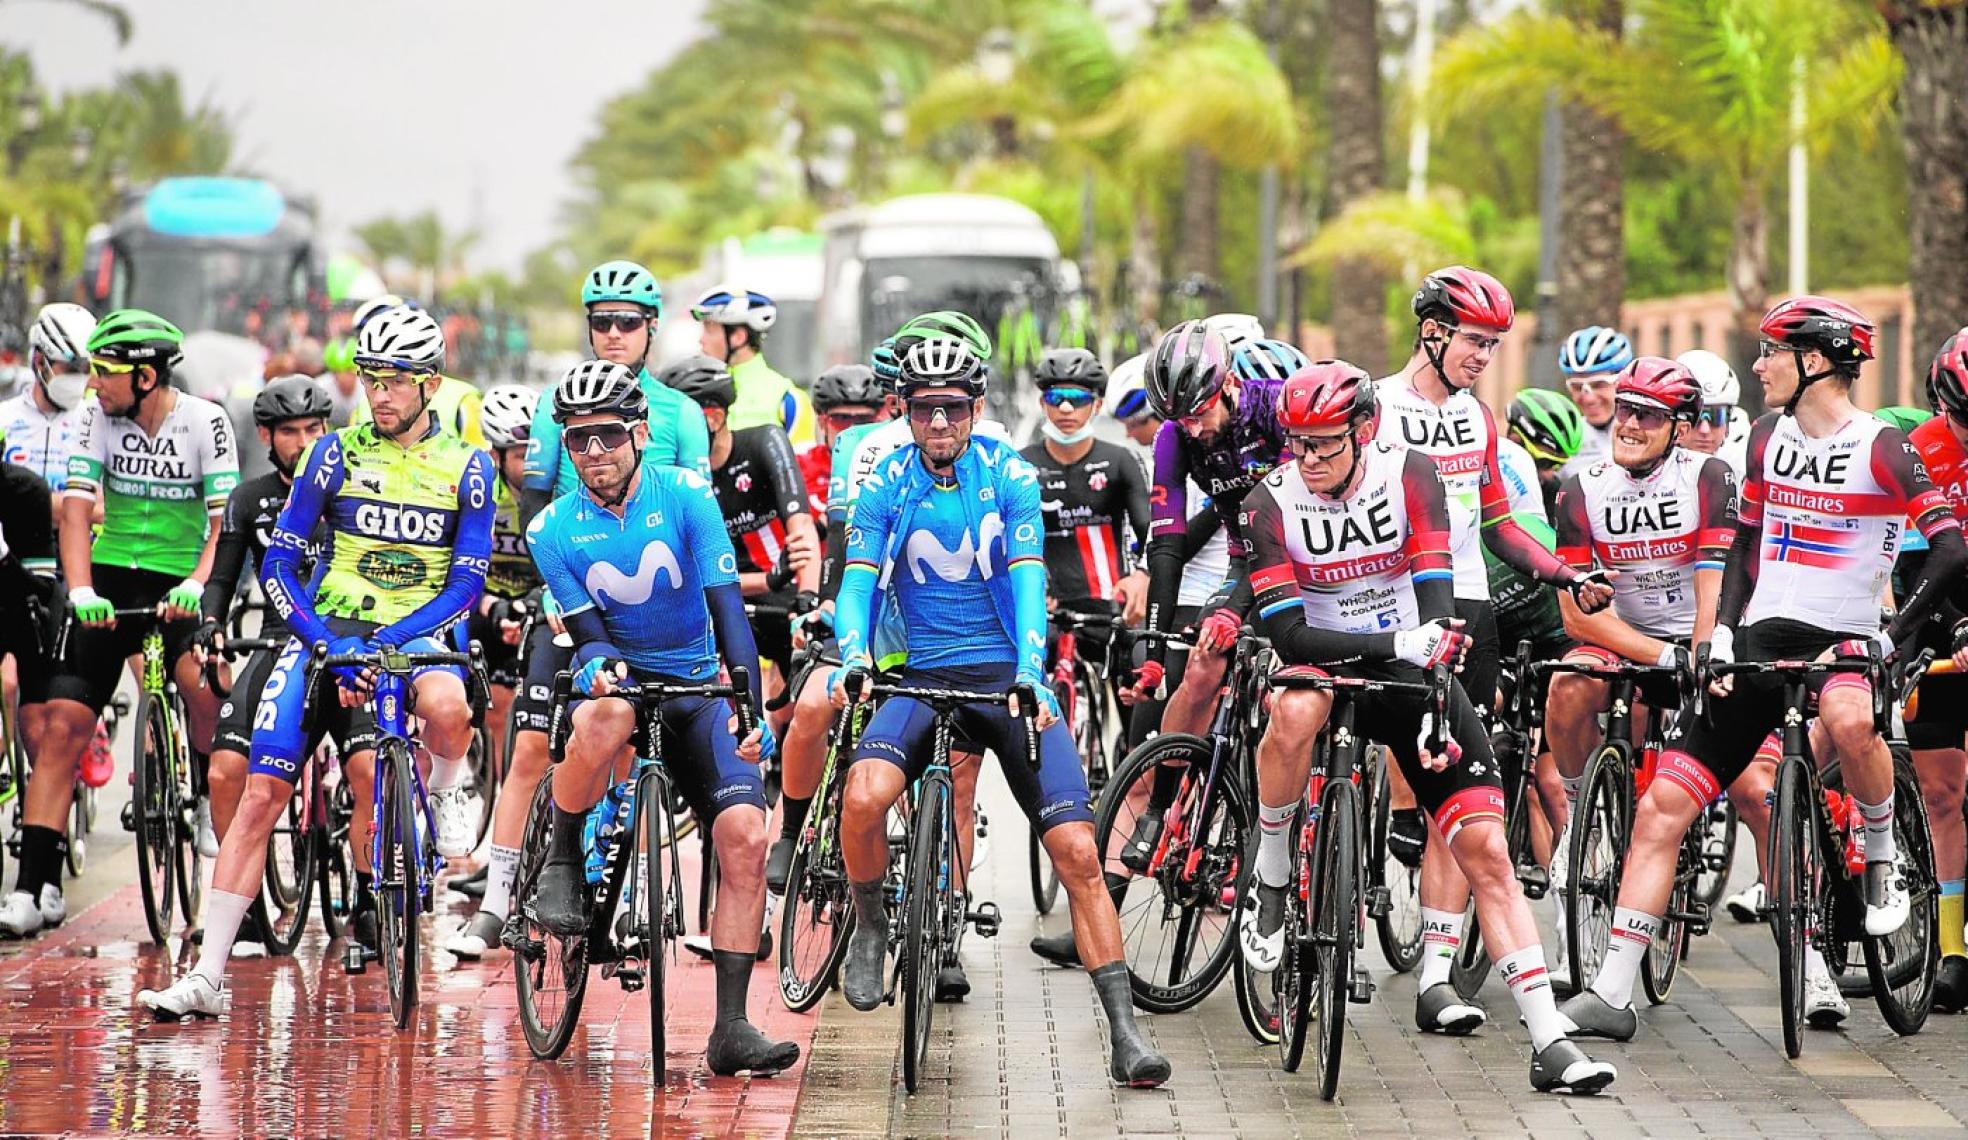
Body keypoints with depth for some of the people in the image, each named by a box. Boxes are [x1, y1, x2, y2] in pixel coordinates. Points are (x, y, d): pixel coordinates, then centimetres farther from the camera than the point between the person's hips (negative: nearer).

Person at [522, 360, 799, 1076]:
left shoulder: (685, 495, -9)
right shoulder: (554, 530, -5)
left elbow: (726, 604, -15)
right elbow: (588, 632, -7)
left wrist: (752, 705, -26)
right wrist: (597, 663, -33)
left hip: (696, 688, 1)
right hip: (620, 677, -1)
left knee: (745, 839, -18)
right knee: (604, 718, -40)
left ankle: (730, 1029, -15)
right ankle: (561, 863, -14)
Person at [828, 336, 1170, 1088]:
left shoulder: (1008, 475, -3)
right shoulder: (887, 484, -1)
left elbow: (1027, 578, -12)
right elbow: (858, 579, -11)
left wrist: (1030, 675, -28)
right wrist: (853, 661, -30)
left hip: (1008, 676, 0)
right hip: (923, 677, 0)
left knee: (1076, 850, -12)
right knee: (864, 796, -30)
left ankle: (1124, 1033, -9)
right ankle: (869, 926, 0)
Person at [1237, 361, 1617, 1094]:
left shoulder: (1408, 472, -10)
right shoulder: (1272, 503, -12)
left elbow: (1436, 595, -15)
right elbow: (1286, 633, -19)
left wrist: (1435, 701, -25)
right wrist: (1397, 644, -30)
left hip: (1413, 669, 1)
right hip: (1326, 662, -1)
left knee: (1486, 850, -9)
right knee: (1295, 709, -39)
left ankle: (1549, 1042, -10)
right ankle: (1270, 880, -16)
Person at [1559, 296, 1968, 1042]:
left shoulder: (1880, 449, -8)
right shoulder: (1768, 439, 10)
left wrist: (1893, 638, -20)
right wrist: (1722, 634, 7)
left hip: (1840, 642, -5)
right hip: (1760, 641, 5)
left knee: (1848, 720, -41)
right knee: (1663, 805, -5)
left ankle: (1882, 862, -11)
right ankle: (1613, 991, -2)